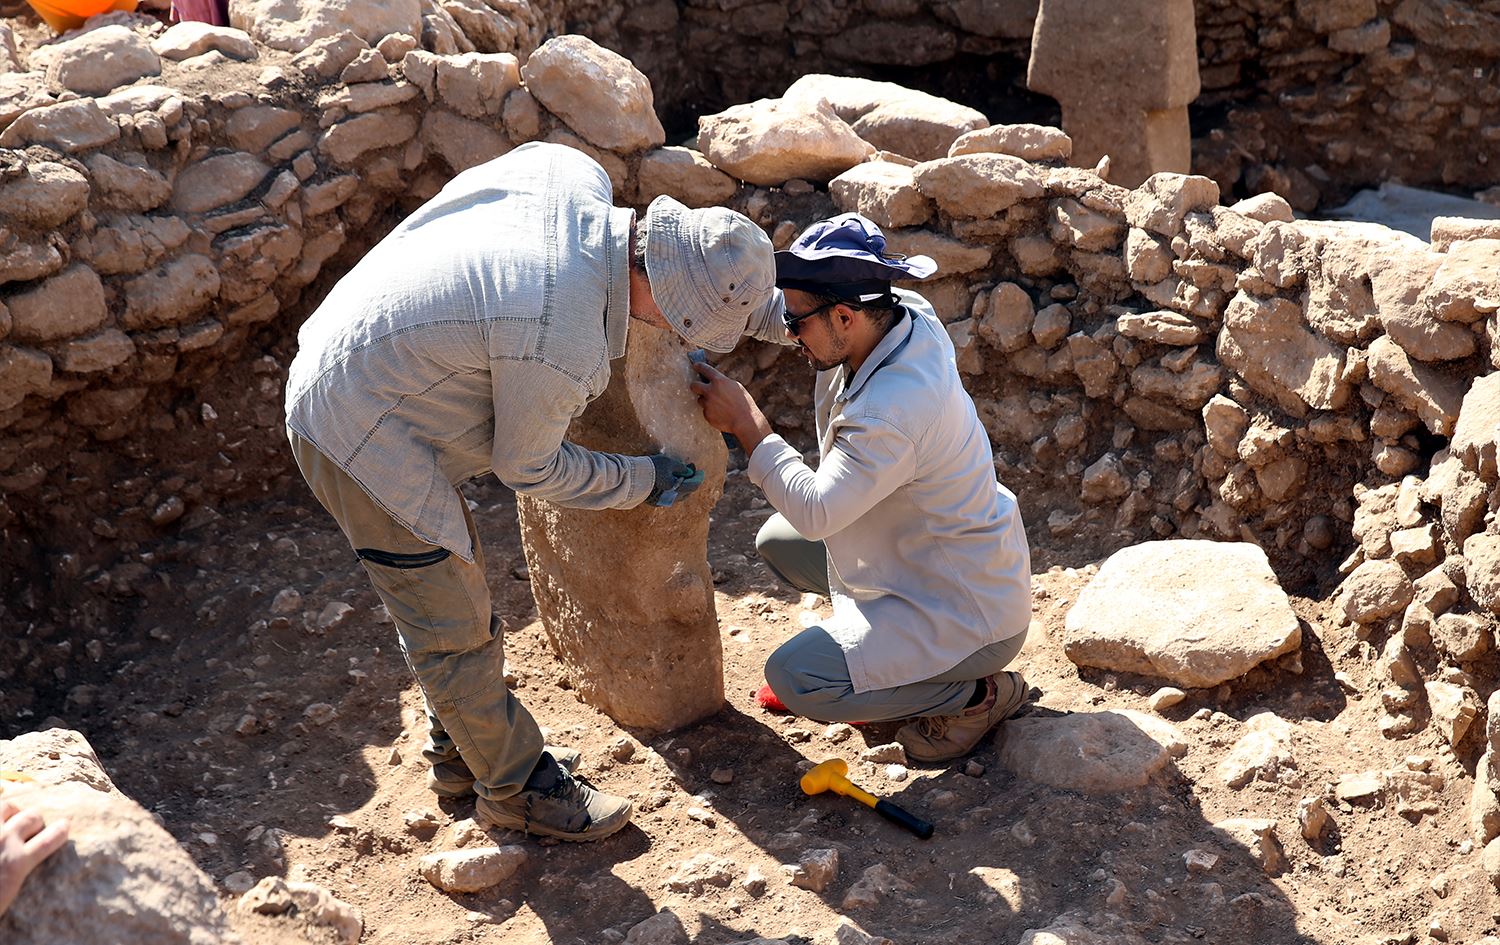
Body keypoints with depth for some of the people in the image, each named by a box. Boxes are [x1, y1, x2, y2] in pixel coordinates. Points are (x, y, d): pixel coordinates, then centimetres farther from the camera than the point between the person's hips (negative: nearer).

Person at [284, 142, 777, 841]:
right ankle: (515, 785, 24)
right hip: (360, 433, -10)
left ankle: (459, 751, 40)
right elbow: (528, 467, -13)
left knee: (454, 582, 22)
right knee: (451, 629, 5)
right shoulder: (563, 345, -33)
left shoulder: (575, 172, -13)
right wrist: (645, 481, -1)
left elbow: (463, 189, 9)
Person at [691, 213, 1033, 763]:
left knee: (794, 678, -14)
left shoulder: (891, 413, -36)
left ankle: (978, 694, 0)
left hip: (971, 615, -9)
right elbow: (769, 309, 1)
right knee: (776, 541, 13)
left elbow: (814, 512, -28)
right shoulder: (905, 315, -9)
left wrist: (745, 423, -22)